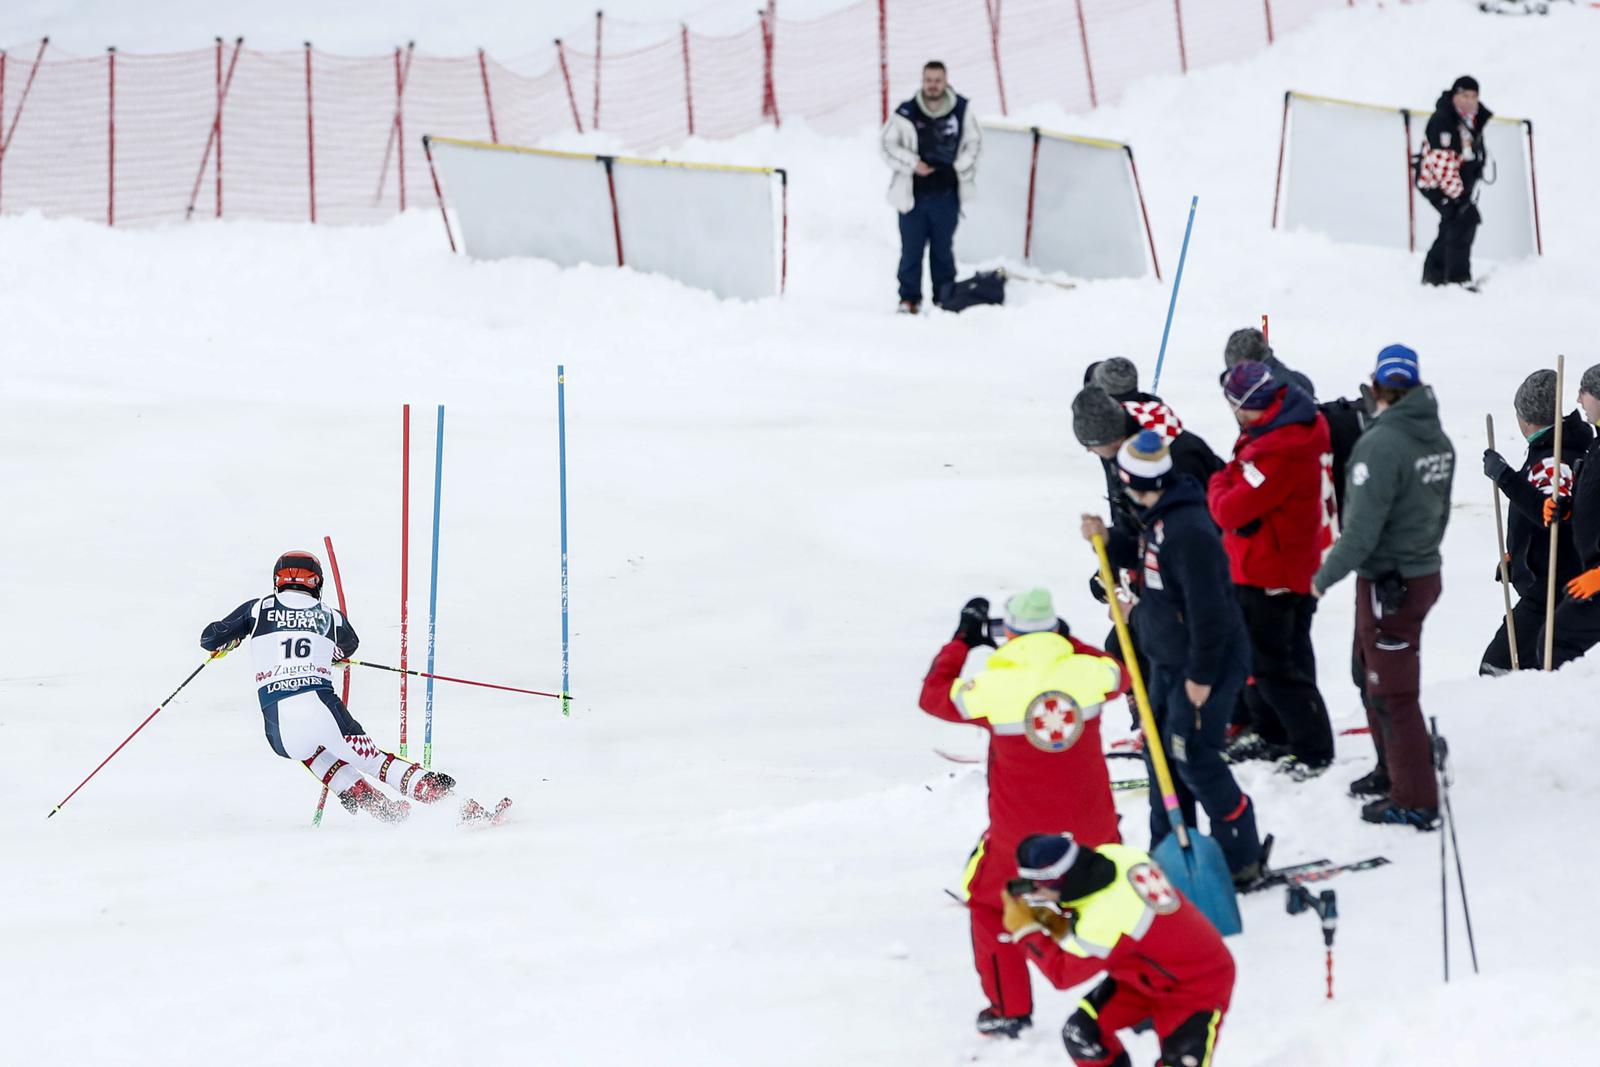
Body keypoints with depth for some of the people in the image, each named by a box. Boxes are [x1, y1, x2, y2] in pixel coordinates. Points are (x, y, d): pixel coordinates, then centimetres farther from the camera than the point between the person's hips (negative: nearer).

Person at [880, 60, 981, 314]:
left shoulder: (961, 111, -1)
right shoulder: (906, 114, -8)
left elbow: (973, 142, 12)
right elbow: (889, 145, -1)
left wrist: (961, 168, -1)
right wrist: (913, 164, -12)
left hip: (946, 195, 2)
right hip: (913, 195, -1)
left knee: (943, 249, 10)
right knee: (911, 250, 1)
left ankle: (945, 299, 19)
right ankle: (909, 299, 9)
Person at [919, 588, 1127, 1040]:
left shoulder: (993, 687, -20)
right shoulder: (1088, 672, -14)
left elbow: (933, 695, 0)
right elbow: (1119, 675, 12)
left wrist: (962, 640, 10)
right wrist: (1068, 641, 21)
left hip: (1020, 833, -2)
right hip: (1091, 827, 2)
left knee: (988, 902, 22)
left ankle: (1009, 1009, 23)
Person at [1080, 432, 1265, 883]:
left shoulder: (1188, 531, -28)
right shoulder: (1159, 516, 4)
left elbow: (1208, 609, -27)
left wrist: (1202, 675, -22)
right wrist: (1108, 540, 7)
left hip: (1207, 662, -10)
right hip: (1169, 660, 10)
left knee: (1193, 757, -7)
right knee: (1162, 751, 16)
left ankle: (1241, 857, 3)